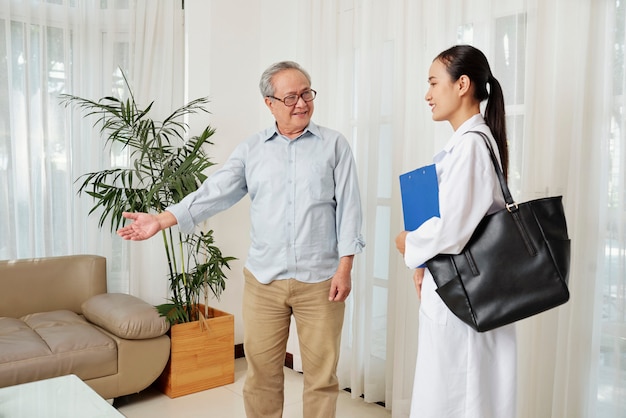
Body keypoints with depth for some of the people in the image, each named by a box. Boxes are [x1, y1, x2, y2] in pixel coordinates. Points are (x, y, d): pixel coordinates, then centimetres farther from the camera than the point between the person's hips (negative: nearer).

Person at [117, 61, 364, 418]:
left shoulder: (335, 145, 2)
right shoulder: (251, 150, 8)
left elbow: (348, 207, -1)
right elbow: (214, 193, 0)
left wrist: (345, 267, -7)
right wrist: (162, 220, -11)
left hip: (320, 280, -2)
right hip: (263, 279, 2)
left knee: (322, 374, 8)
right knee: (261, 373, 10)